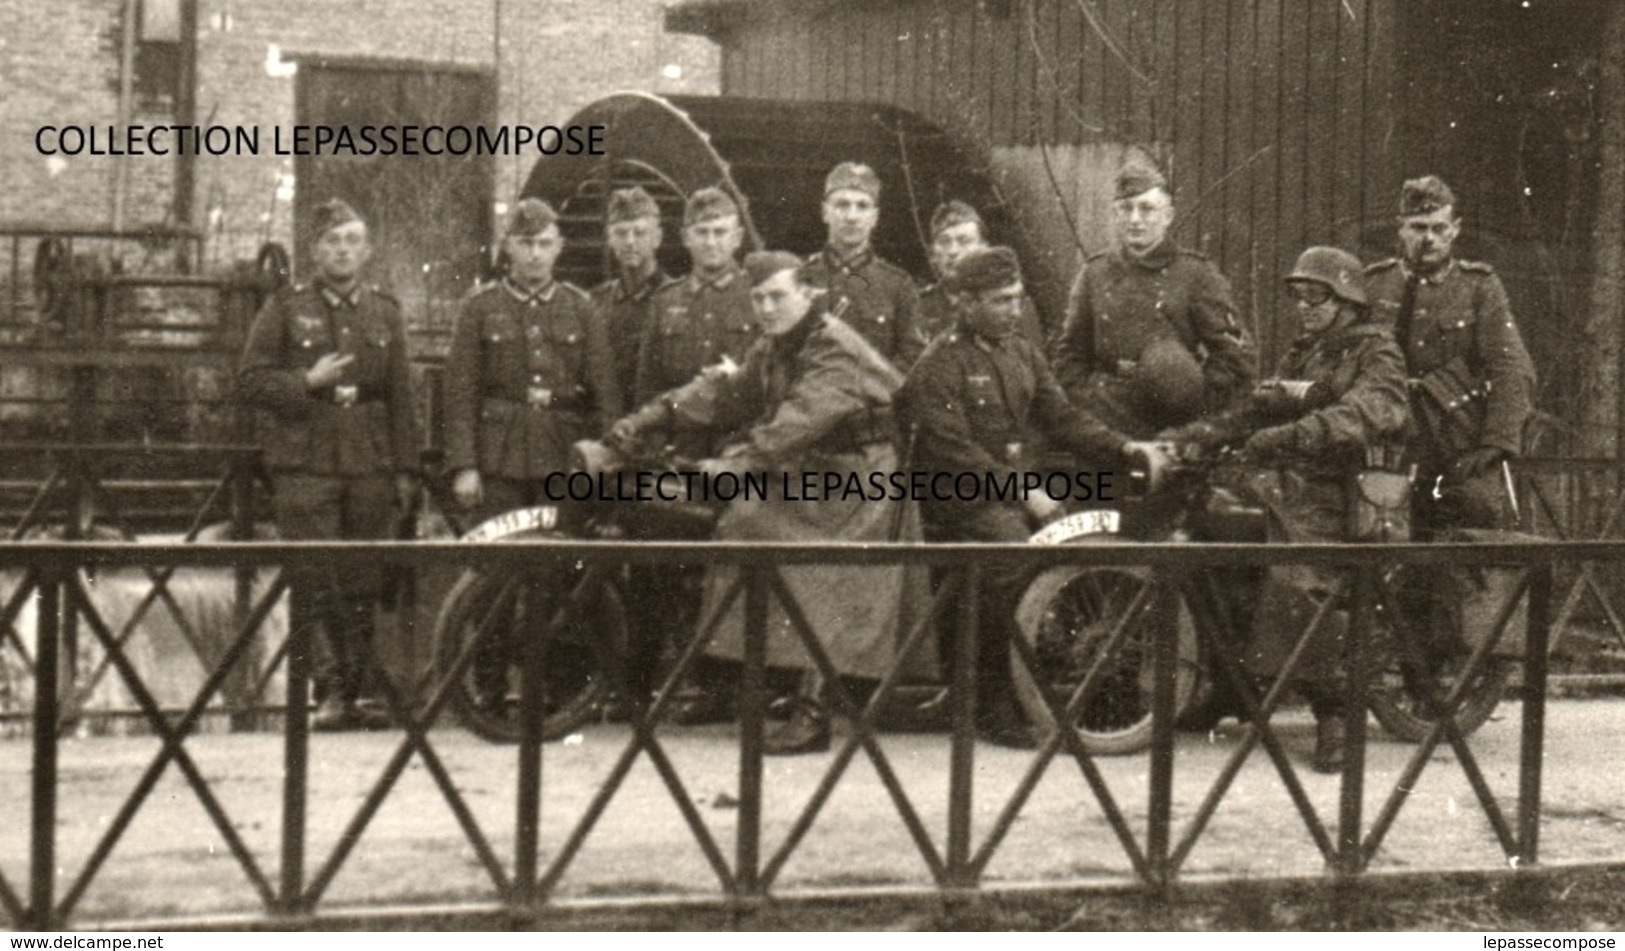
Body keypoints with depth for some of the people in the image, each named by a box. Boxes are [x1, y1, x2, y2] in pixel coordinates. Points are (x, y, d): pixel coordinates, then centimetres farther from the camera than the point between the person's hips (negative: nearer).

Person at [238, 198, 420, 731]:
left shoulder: (385, 313, 14)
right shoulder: (285, 310, 5)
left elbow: (400, 399, 16)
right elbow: (250, 381, 1)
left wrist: (406, 471, 11)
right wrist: (309, 382, -13)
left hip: (371, 468, 3)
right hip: (305, 467, -3)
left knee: (363, 587, 2)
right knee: (315, 584, -10)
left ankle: (355, 693, 9)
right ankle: (329, 692, -9)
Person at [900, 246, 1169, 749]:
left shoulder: (1022, 353, 16)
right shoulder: (938, 364, -8)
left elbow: (1061, 418, 13)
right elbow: (953, 453, -16)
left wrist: (1124, 448, -3)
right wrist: (1022, 492, -22)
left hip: (1019, 486, 7)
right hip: (961, 500, -7)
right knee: (1014, 556, -30)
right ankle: (994, 708, -21)